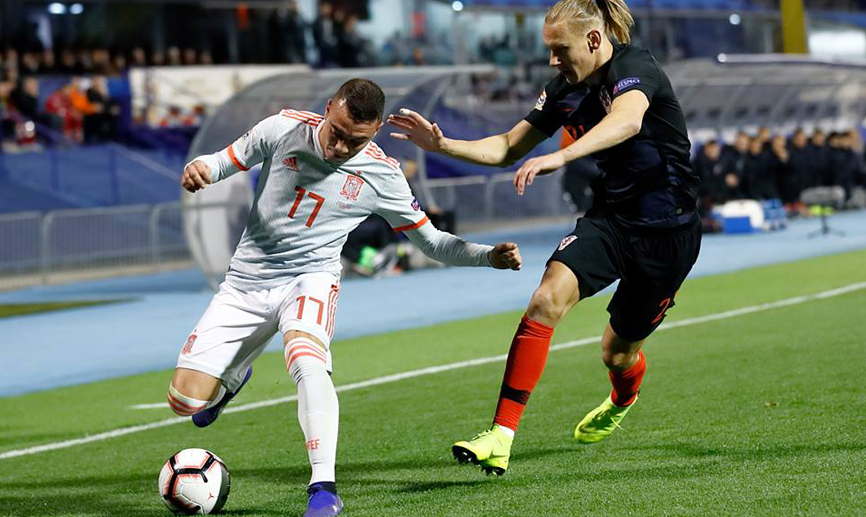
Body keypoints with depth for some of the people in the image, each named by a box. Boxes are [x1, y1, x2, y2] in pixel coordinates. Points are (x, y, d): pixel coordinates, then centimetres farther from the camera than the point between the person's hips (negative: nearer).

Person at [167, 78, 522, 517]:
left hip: (309, 278, -2)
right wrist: (200, 168, -17)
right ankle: (234, 377, 33)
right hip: (246, 282, 2)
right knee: (186, 400, -5)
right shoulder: (284, 128, -8)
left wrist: (490, 256, -13)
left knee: (307, 363, -37)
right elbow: (227, 161, 7)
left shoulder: (380, 174, -8)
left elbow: (431, 240, 2)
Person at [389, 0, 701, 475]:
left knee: (618, 353, 9)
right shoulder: (564, 90, 1)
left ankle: (622, 401, 51)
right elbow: (507, 148, 11)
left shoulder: (635, 68, -21)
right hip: (609, 217, 5)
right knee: (547, 298, -24)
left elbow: (627, 120, -45)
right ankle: (501, 436, -28)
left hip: (668, 231, -5)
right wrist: (442, 145, -6)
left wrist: (560, 156, -60)